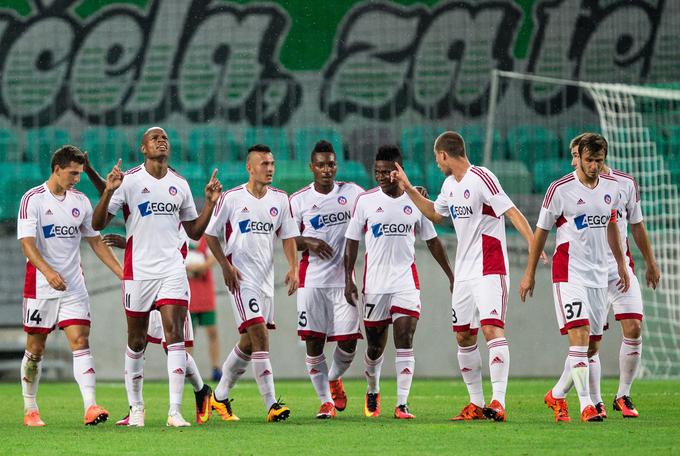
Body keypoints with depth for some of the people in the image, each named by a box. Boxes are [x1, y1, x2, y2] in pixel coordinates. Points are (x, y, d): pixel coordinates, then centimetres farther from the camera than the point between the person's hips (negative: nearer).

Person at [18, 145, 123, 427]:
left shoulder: (80, 201, 9)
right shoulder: (33, 199, -7)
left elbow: (96, 241, 17)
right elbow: (27, 242, -16)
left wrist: (122, 273, 10)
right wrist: (48, 271, -32)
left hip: (73, 287, 4)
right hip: (40, 286, -4)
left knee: (80, 342, -10)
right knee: (35, 348, 5)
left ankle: (90, 407, -21)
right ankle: (30, 410, 18)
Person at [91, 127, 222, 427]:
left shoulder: (180, 185, 11)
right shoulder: (129, 180, -1)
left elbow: (194, 232, 18)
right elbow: (98, 224, -4)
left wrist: (210, 202, 4)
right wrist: (109, 192, -20)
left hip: (172, 270, 2)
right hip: (138, 272, -2)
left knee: (175, 333, -12)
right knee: (136, 342, 7)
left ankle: (175, 411, -15)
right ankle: (136, 407, 23)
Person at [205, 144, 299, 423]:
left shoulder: (280, 199, 7)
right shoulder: (231, 198, -5)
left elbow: (288, 236, 12)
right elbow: (210, 234, 1)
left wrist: (293, 268, -3)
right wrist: (226, 266, -9)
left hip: (266, 278, 6)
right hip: (241, 277, -6)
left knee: (249, 342, 10)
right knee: (259, 334, -17)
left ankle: (220, 396, 27)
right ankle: (271, 404, -19)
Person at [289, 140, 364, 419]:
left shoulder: (352, 192, 5)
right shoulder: (299, 200, 3)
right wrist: (308, 242, -13)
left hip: (343, 279, 1)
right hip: (311, 279, -1)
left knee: (348, 341, -2)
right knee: (313, 341, -4)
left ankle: (335, 378, 30)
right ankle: (326, 400, 7)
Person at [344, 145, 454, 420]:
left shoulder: (415, 201, 4)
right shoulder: (365, 201, 0)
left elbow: (432, 241, 13)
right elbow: (352, 241, 5)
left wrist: (450, 275, 13)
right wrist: (348, 279, -2)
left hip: (406, 281, 0)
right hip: (374, 282, 0)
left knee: (405, 341, -13)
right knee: (375, 346, 9)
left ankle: (402, 404, -15)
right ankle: (372, 392, 35)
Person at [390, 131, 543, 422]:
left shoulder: (482, 178, -13)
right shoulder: (450, 184, 14)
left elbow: (512, 212, -20)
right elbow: (435, 214, 32)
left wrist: (534, 243, -32)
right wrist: (408, 189, 27)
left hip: (489, 270, -9)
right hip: (464, 272, 9)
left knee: (491, 330, -19)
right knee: (463, 337, 9)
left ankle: (498, 401, -25)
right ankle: (476, 404, 17)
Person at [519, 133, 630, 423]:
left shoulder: (611, 187, 7)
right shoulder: (560, 190, -9)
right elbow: (541, 231, -1)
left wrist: (621, 264, 25)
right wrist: (530, 274, 1)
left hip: (599, 274, 6)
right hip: (569, 272, -6)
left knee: (592, 344, 8)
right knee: (579, 337, -17)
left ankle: (556, 396, 25)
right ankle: (586, 405, -21)